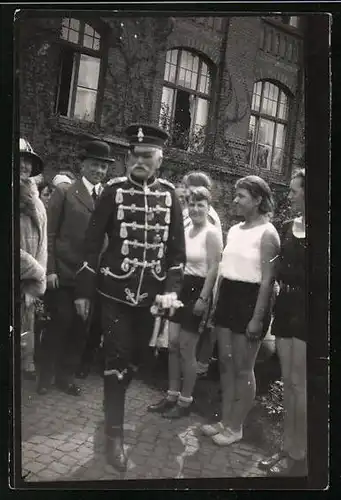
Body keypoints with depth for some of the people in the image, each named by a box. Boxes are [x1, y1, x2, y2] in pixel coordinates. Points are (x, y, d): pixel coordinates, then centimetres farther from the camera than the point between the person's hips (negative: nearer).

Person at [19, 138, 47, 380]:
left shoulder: (35, 202, 12)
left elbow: (41, 244, 8)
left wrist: (35, 284, -3)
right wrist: (37, 272, -6)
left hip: (28, 287, 5)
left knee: (27, 347, 13)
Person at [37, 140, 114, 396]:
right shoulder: (64, 193, 1)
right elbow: (50, 233, -3)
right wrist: (50, 269, -10)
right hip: (63, 273, -3)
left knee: (81, 327, 9)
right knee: (61, 324, 2)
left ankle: (66, 376, 27)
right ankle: (45, 376, 23)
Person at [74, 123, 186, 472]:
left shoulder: (169, 194, 2)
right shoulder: (114, 190, -5)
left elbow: (177, 247, 4)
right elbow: (92, 241, -4)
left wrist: (171, 289, -6)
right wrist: (83, 290, -5)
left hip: (150, 294, 3)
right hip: (115, 290, -3)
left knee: (138, 357, 16)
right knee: (116, 358, 0)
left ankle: (114, 402, 44)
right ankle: (114, 432, 15)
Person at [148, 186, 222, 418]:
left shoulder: (211, 233, -12)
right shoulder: (186, 230, 11)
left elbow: (214, 269, -16)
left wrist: (203, 298, -20)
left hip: (197, 291, -7)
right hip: (180, 288, 7)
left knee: (186, 349, 0)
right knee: (173, 344, 9)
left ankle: (185, 401, 15)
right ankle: (172, 395, 23)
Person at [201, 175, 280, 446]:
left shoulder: (267, 233, -12)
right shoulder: (234, 229, 11)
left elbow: (267, 279, -15)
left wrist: (257, 318, -17)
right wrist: (217, 301, 13)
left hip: (250, 300, -7)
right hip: (228, 297, 7)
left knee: (243, 369, 5)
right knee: (226, 363, 13)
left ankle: (236, 427, 20)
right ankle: (226, 420, 27)